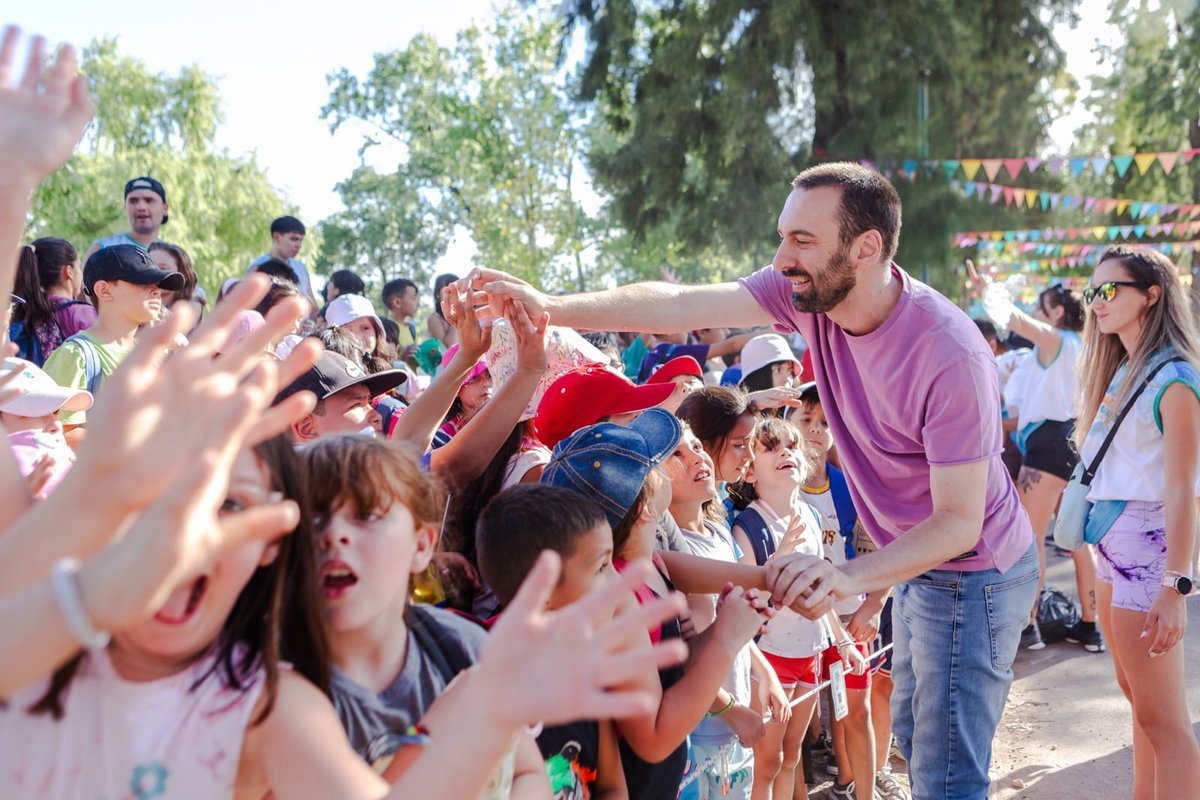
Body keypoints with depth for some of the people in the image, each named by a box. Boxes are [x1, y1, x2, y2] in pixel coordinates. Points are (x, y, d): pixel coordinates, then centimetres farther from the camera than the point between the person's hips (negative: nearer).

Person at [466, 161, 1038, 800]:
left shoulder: (951, 356, -34)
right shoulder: (811, 292, -13)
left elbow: (959, 522, -32)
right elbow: (681, 306, -16)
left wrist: (847, 577, -47)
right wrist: (550, 306, -27)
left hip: (971, 570, -8)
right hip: (917, 559, 8)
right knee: (911, 735, 24)